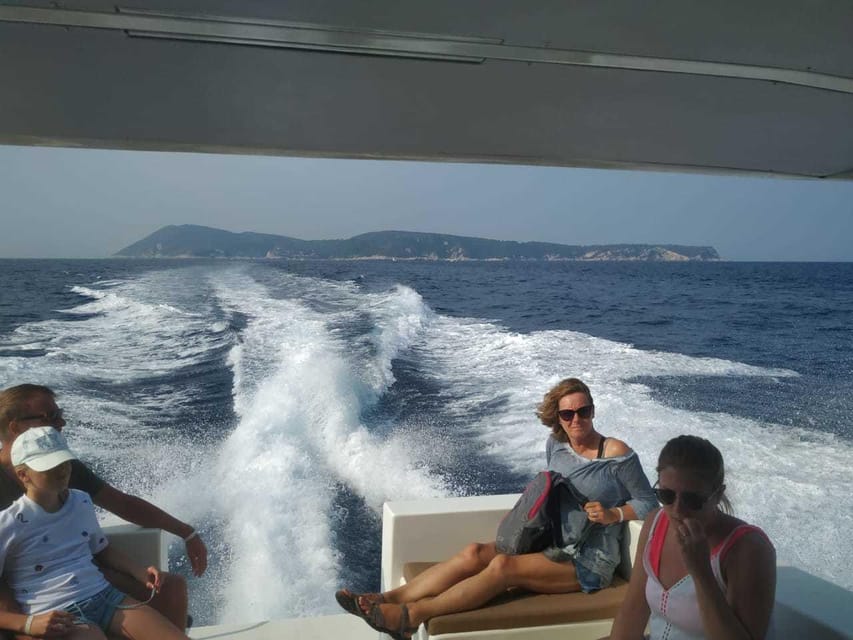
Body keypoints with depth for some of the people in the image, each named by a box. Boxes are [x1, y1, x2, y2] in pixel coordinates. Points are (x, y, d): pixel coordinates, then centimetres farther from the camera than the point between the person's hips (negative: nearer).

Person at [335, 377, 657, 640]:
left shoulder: (616, 454, -14)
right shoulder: (556, 443, 3)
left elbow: (648, 502, -6)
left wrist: (612, 514, -21)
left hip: (588, 562, -6)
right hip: (549, 544, 6)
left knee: (503, 566, -30)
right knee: (474, 553, -18)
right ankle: (391, 598, -23)